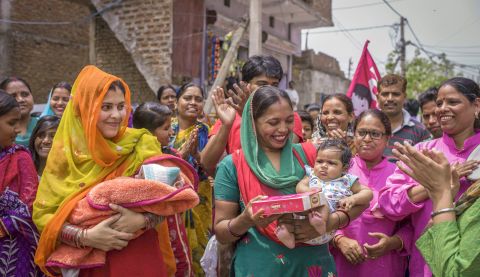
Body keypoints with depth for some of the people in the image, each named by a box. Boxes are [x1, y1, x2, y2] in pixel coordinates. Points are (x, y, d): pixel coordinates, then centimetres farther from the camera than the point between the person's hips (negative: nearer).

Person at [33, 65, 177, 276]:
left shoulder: (143, 145, -6)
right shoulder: (65, 153, -5)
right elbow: (43, 213, -6)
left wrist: (142, 220, -22)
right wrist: (86, 237, -21)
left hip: (140, 259, 0)